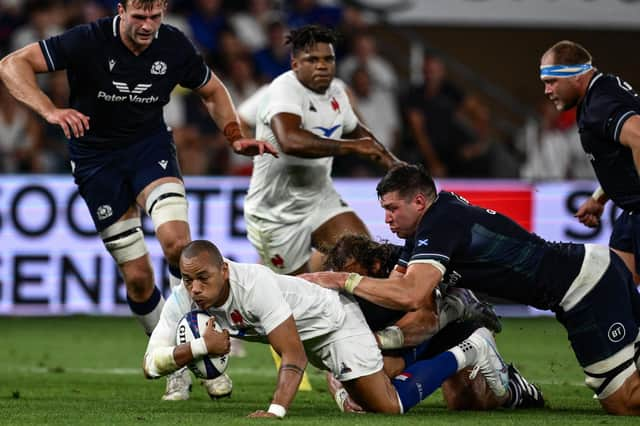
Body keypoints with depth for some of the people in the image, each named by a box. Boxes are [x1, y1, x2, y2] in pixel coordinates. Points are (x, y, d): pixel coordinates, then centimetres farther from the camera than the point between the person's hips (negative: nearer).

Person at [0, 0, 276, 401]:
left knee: (177, 239, -25)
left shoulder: (174, 46, -11)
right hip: (96, 156, -1)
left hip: (150, 145, 1)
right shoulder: (89, 41, -20)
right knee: (137, 276, -2)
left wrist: (237, 138, -5)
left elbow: (212, 90, 9)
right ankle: (180, 368, 15)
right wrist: (51, 111, -38)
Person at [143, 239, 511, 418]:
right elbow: (151, 364, -25)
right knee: (369, 399, 23)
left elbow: (294, 355, -41)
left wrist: (277, 410, -55)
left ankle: (468, 352, 5)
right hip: (308, 336, 7)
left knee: (388, 406, -13)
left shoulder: (255, 286, -40)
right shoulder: (183, 301, -22)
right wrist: (199, 348, -42)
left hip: (331, 317, -7)